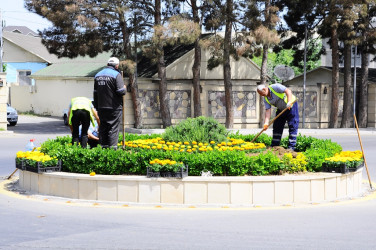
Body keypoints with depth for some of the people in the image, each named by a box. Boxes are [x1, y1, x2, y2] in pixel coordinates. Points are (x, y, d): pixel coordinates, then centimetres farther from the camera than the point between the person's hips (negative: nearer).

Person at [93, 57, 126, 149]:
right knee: (113, 128, -3)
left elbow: (95, 93, 14)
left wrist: (97, 106, 19)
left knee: (103, 128, 11)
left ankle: (103, 146, 12)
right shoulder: (116, 74, -9)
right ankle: (112, 147, -7)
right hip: (114, 107, -5)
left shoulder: (98, 75, 12)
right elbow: (121, 91, -17)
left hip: (101, 108, 6)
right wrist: (124, 88, 5)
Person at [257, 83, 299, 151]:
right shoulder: (266, 99, -2)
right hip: (281, 109, 8)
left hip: (291, 106, -8)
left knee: (292, 127, -10)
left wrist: (289, 102, -44)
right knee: (276, 127, 6)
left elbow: (288, 91, -30)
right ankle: (274, 146, 13)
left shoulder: (275, 87, -22)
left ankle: (291, 147, -10)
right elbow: (268, 110, -9)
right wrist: (266, 122, -23)